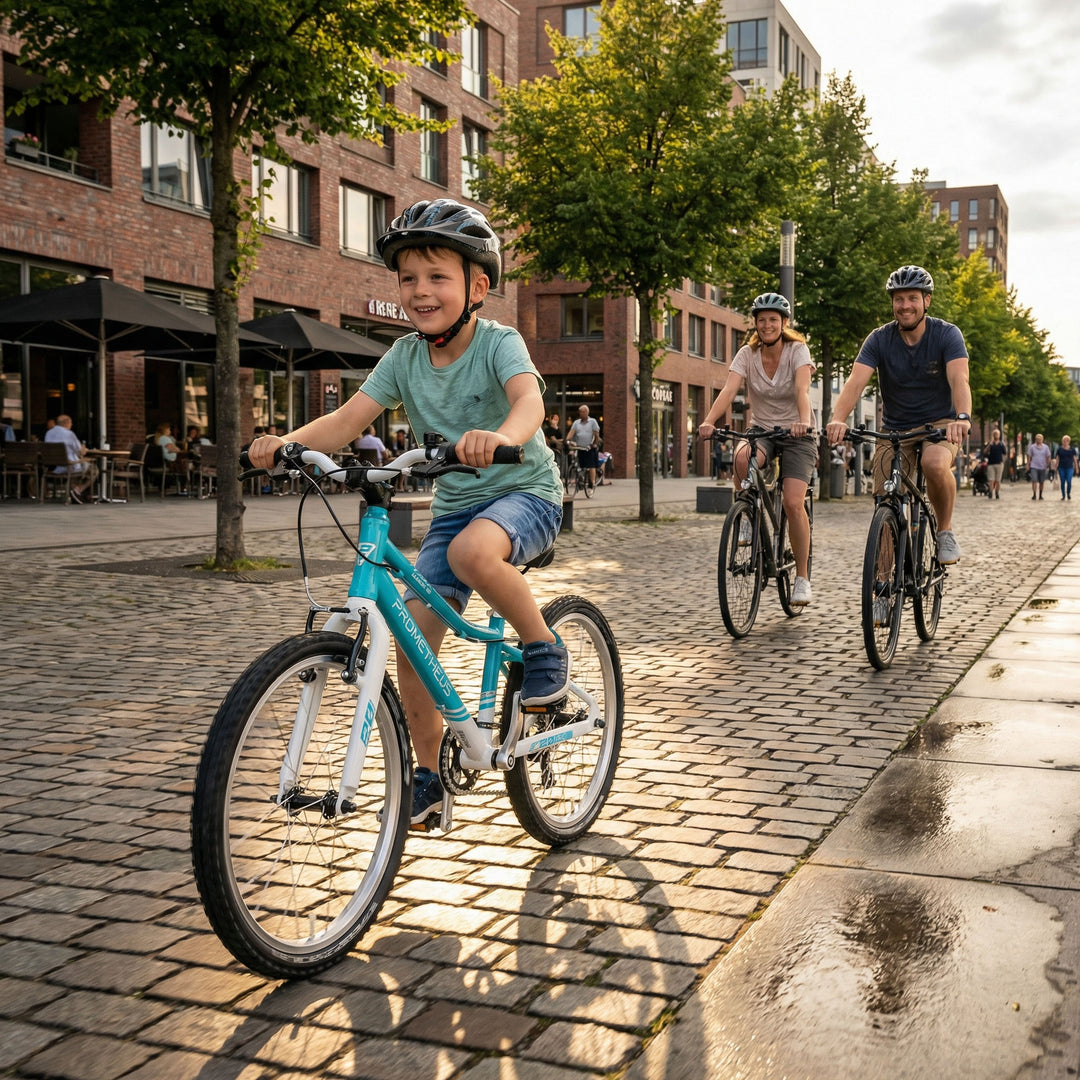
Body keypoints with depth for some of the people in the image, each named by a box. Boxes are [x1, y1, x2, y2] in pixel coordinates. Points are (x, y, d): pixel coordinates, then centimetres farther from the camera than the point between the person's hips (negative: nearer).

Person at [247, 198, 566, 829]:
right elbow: (348, 420, -12)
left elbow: (529, 398, -37)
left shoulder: (498, 343, -15)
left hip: (525, 492, -5)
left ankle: (543, 646, -12)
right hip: (454, 504, 6)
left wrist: (498, 435, -60)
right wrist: (286, 442, -31)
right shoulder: (405, 357, -2)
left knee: (473, 551, -39)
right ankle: (429, 774, 13)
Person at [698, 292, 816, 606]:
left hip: (797, 436, -2)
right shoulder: (747, 354, -4)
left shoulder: (798, 350, -11)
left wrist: (804, 421, -48)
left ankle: (802, 577, -6)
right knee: (742, 457, -35)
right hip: (762, 432, 2)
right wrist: (709, 421, -37)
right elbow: (729, 390, -19)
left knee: (793, 503, -20)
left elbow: (802, 389, -28)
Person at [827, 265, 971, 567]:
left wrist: (963, 418, -49)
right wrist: (838, 419, -43)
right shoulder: (879, 339, -8)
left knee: (935, 464, -35)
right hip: (895, 429, 2)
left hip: (940, 423, -2)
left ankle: (945, 531, -10)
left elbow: (959, 380, -28)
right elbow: (856, 381, -22)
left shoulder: (947, 334, -12)